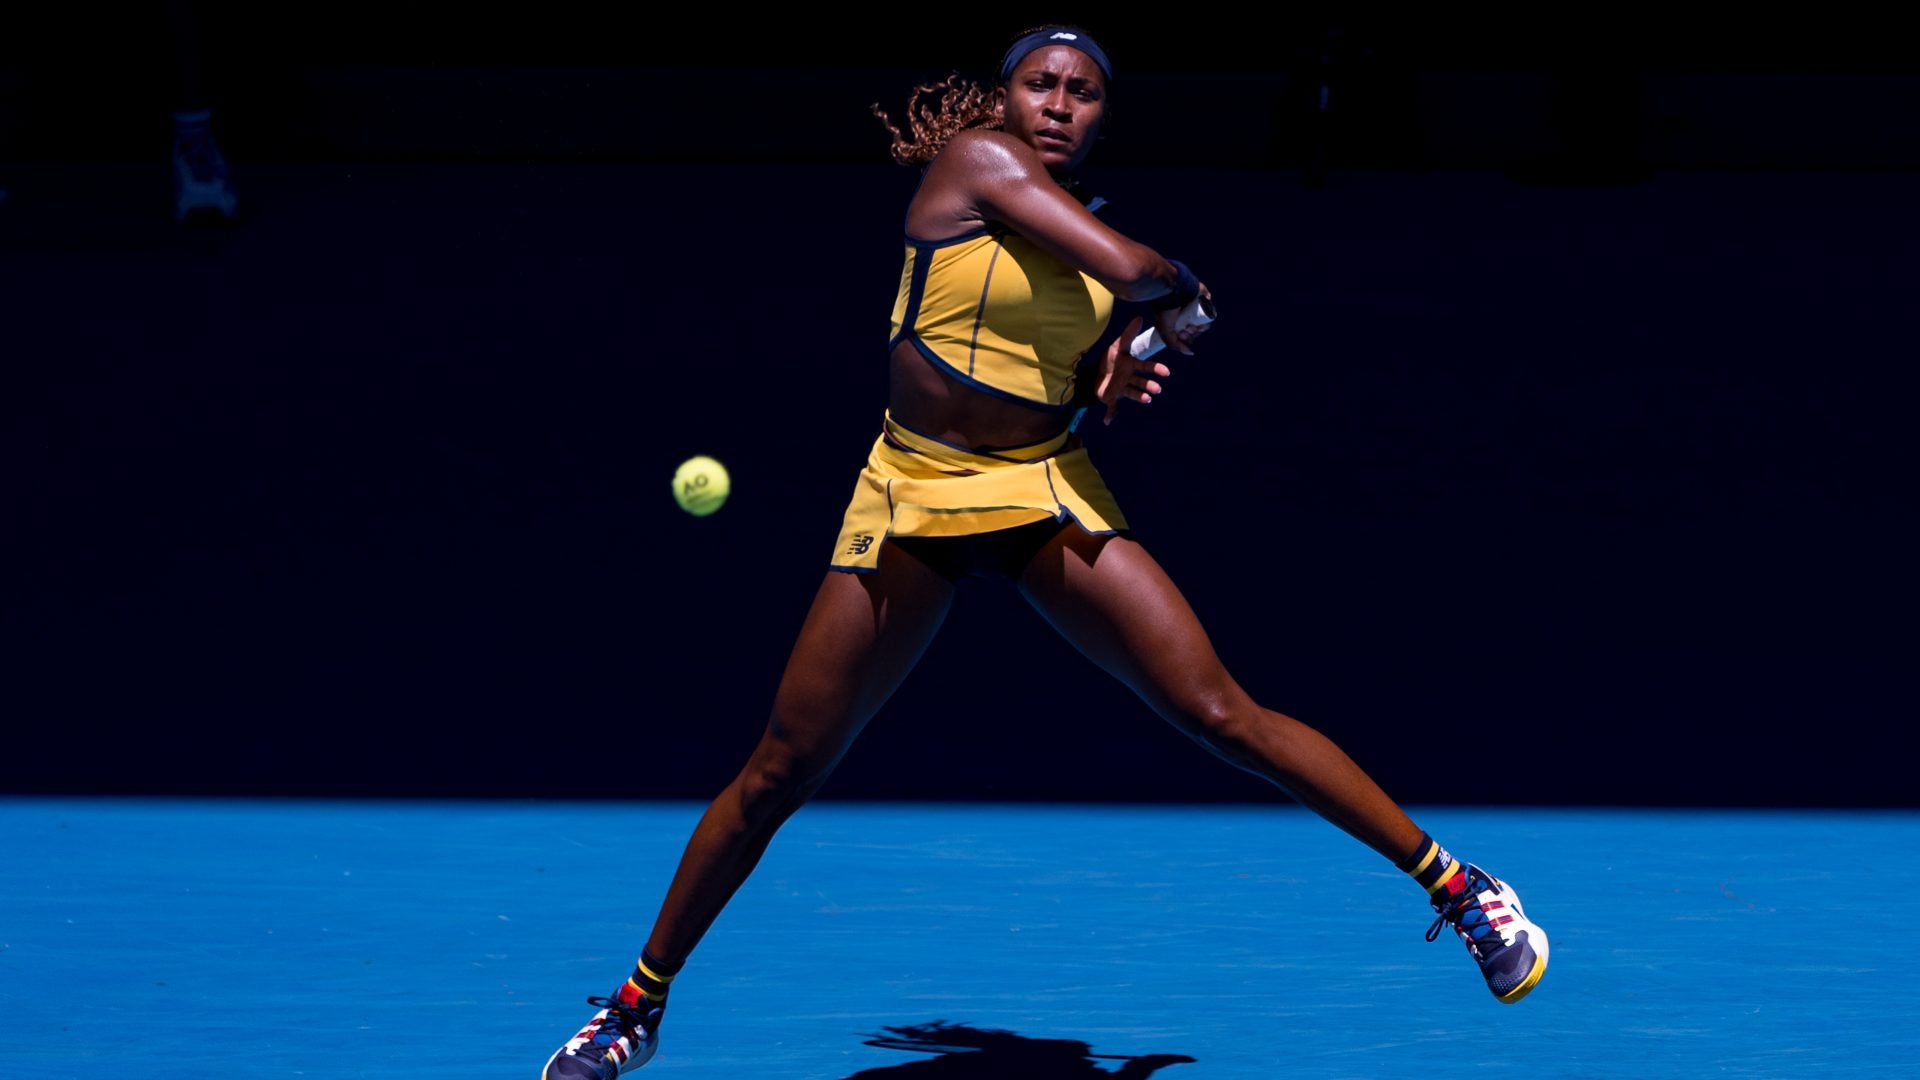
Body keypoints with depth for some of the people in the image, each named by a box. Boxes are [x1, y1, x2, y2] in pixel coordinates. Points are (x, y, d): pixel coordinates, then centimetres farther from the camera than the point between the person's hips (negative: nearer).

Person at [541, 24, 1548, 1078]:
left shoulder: (1083, 218, 9)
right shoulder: (974, 159, -8)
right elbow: (1133, 269, -19)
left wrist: (1114, 374, -4)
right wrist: (1180, 287, 2)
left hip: (1051, 501, 3)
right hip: (909, 502, -3)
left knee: (1226, 717, -10)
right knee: (781, 771, 1)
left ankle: (1453, 883, -3)